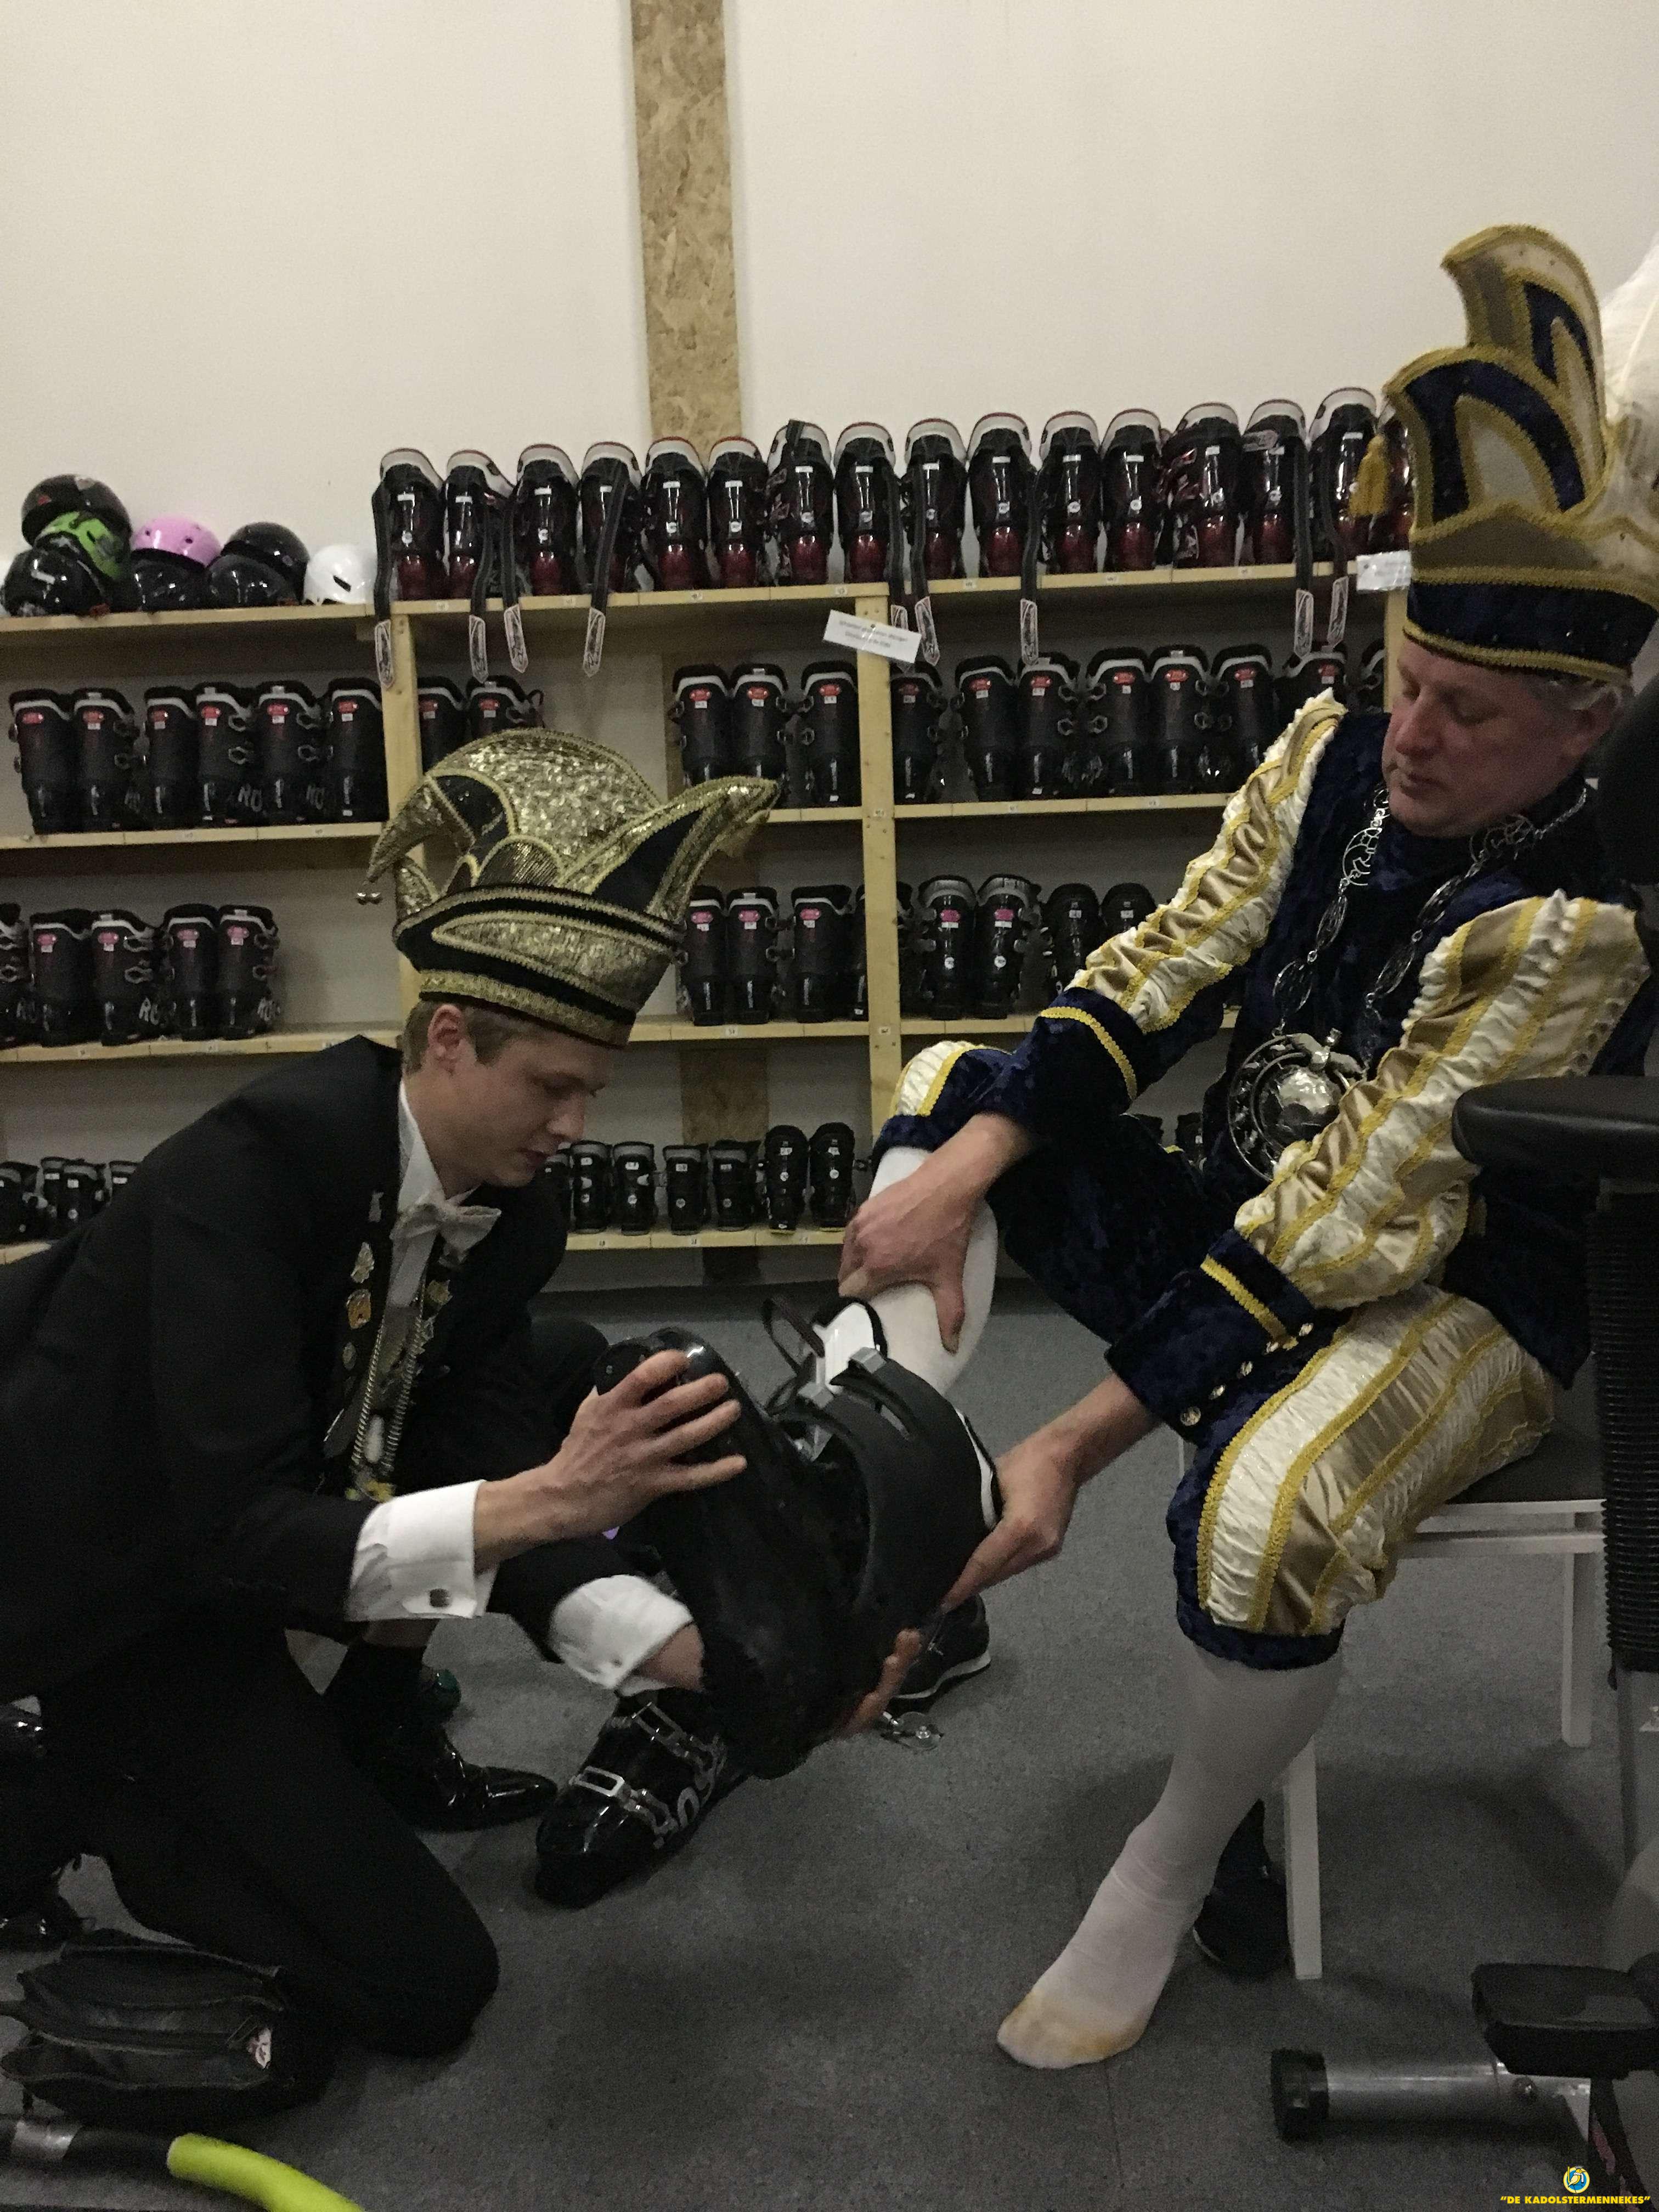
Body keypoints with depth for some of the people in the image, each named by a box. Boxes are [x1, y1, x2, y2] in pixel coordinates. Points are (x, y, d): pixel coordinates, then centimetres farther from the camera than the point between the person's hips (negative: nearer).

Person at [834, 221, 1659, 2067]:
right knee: (953, 1090, 0)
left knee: (1260, 1515, -36)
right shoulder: (1337, 757, -6)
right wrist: (968, 1168, -21)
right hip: (1257, 1208, 7)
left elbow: (1343, 1240, -29)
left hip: (1463, 1297, -7)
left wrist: (1078, 1443, -30)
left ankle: (1172, 1872, -2)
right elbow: (1147, 989, -5)